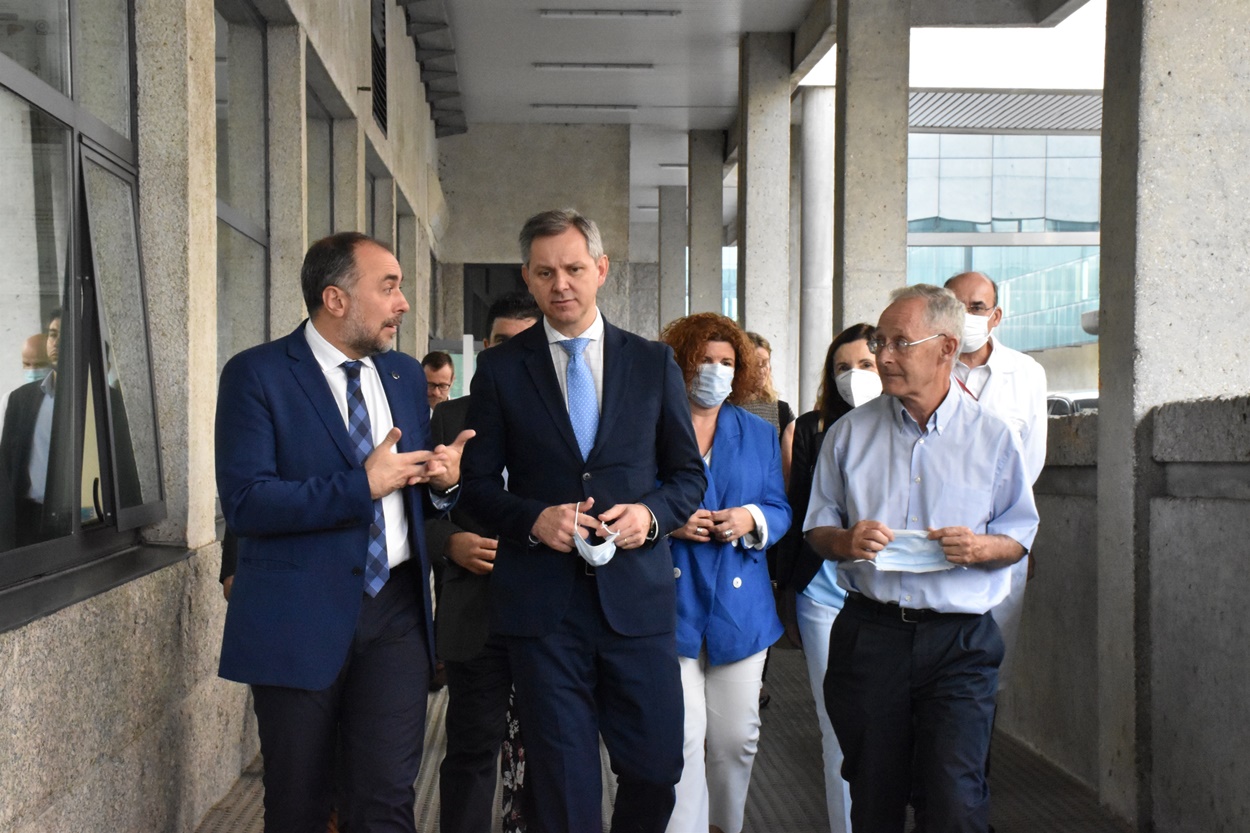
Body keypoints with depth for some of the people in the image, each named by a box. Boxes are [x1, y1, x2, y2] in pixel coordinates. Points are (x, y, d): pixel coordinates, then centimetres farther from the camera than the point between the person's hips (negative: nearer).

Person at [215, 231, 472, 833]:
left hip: (396, 607, 4)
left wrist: (444, 478, -5)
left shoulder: (405, 375, 10)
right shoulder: (257, 374, -8)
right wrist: (363, 484, -20)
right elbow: (244, 503, -17)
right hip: (300, 618, -3)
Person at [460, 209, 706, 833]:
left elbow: (688, 474, 11)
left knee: (656, 768, 4)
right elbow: (477, 483, 6)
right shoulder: (500, 369, 5)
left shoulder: (654, 364, 7)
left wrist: (652, 514, -10)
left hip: (637, 594, 1)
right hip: (541, 599, -1)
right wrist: (533, 519, -13)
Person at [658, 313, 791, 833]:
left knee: (737, 736, 9)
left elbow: (780, 510, 11)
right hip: (669, 604, -3)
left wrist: (751, 520, -11)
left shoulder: (760, 433, 14)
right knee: (682, 738, -8)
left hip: (739, 608, 4)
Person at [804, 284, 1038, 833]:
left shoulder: (991, 436, 3)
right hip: (869, 634, 2)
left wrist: (981, 548, -14)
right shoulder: (850, 433, 7)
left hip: (960, 642, -2)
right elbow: (817, 526, 13)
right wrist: (845, 541, -10)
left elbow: (1020, 535, 8)